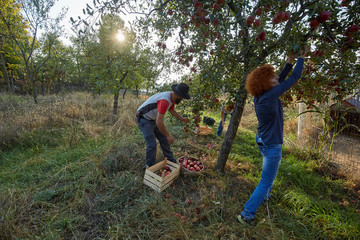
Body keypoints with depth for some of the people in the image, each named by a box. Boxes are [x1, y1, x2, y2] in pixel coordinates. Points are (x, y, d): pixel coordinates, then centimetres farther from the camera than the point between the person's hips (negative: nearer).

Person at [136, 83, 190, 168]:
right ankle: (150, 167, 11)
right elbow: (159, 122, -35)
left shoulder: (172, 98, -3)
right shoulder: (165, 100, -34)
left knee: (164, 139, 12)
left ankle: (171, 160, 29)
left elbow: (172, 110, 20)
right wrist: (168, 136, -25)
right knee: (152, 144, -11)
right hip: (144, 120, -9)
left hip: (153, 119, 9)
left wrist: (182, 119, 26)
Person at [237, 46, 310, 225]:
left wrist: (289, 63, 16)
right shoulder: (270, 96, -27)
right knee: (266, 181, 2)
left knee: (267, 174, 31)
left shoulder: (260, 96, -3)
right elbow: (294, 78, -15)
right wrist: (302, 57, 0)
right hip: (272, 146, -9)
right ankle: (246, 214, 10)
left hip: (262, 141, 9)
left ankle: (265, 196, 54)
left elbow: (280, 80, 14)